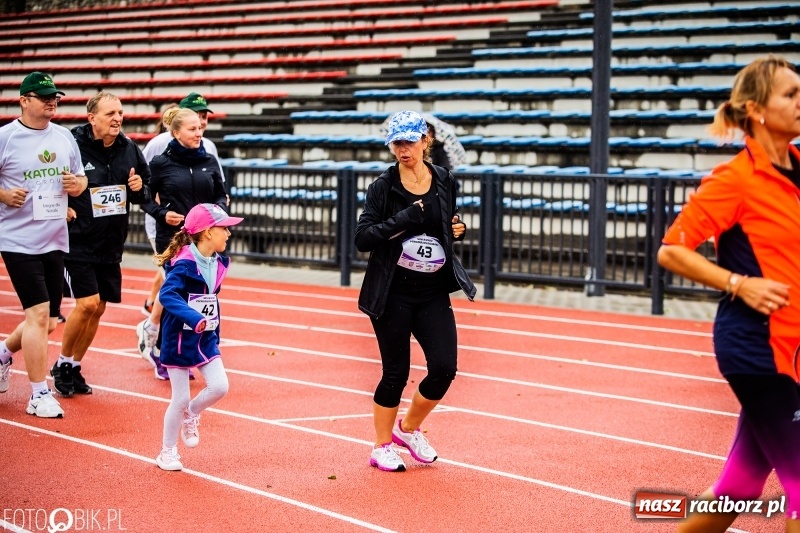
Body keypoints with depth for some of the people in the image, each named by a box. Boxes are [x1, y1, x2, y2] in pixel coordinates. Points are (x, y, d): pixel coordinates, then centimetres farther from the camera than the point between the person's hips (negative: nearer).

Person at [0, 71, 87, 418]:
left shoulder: (64, 137, 9)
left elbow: (79, 179, 18)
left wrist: (77, 185, -3)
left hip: (56, 242, 6)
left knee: (48, 321, 12)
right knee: (38, 314, -12)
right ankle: (39, 395, -2)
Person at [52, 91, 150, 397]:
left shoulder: (129, 150, 3)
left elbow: (145, 195, 15)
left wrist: (139, 188, -6)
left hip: (111, 246, 6)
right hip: (77, 243, -6)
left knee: (98, 309, 9)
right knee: (87, 304, -13)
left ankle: (75, 367, 26)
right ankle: (62, 365, 8)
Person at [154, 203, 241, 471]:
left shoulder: (218, 263, 4)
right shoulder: (184, 264, -21)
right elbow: (167, 295, -34)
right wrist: (194, 318, -45)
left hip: (206, 338, 6)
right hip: (179, 339, -6)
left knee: (219, 386, -8)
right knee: (180, 400, 0)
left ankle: (190, 416, 22)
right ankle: (168, 452, 19)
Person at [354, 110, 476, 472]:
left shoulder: (444, 181, 5)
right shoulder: (383, 187, -7)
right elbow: (362, 239, -13)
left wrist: (457, 229, 0)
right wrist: (402, 221, -23)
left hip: (434, 293, 4)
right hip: (392, 294, -4)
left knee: (444, 368, -4)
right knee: (396, 373, 1)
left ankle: (408, 429, 22)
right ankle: (382, 448, 20)